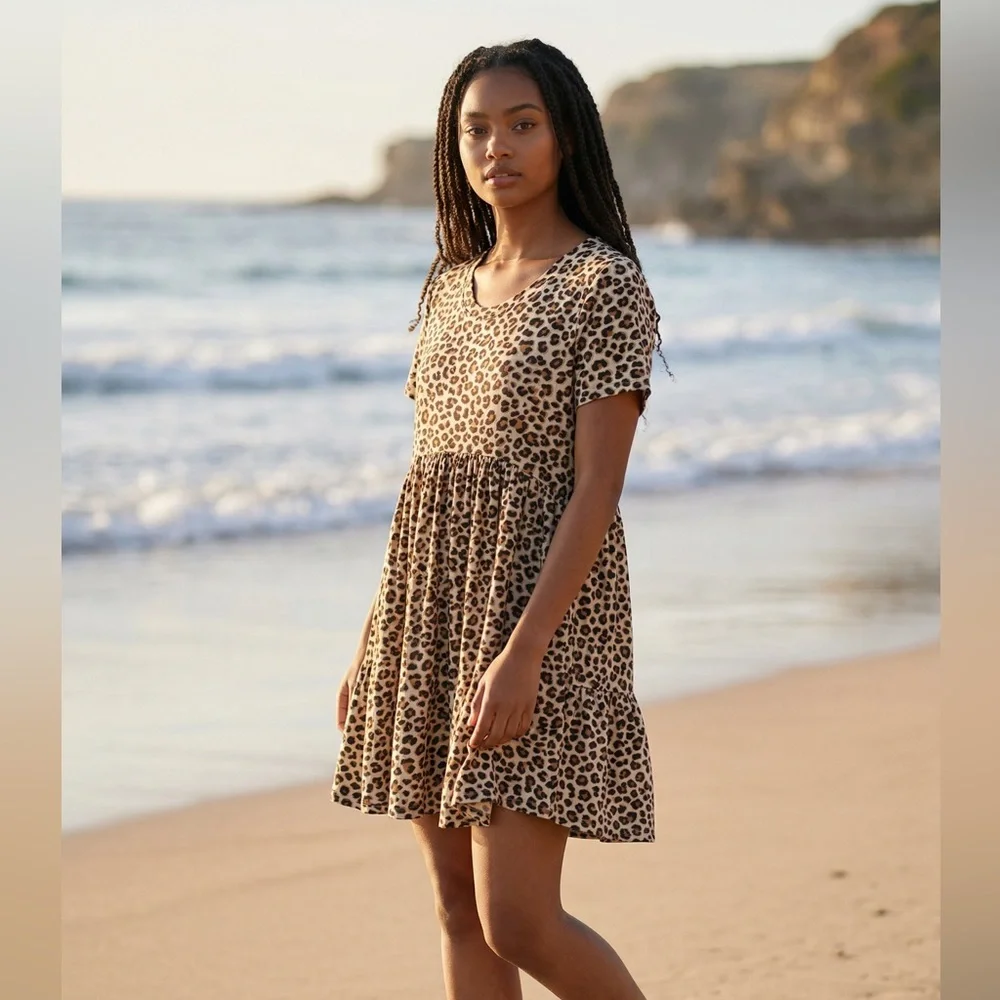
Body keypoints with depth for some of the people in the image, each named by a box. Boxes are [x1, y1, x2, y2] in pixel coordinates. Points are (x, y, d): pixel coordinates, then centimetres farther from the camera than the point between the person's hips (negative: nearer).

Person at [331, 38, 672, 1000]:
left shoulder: (606, 284, -8)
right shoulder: (449, 286, 13)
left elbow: (597, 485, -14)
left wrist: (523, 650, -22)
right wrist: (372, 642, 13)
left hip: (541, 609, -7)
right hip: (431, 614, 7)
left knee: (517, 921, -10)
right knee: (458, 910, 8)